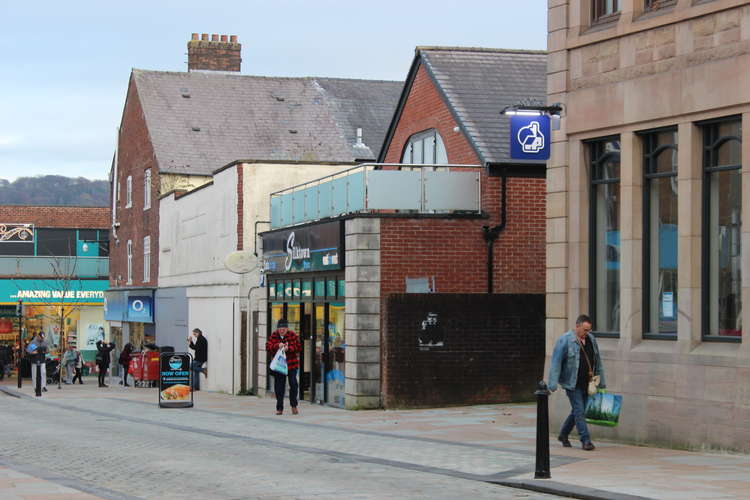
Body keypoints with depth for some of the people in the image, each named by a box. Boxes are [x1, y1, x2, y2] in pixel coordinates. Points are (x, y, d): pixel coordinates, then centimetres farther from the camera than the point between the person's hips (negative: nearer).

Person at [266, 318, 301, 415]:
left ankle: (293, 405, 9)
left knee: (293, 383, -9)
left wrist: (289, 348, -21)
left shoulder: (293, 335, -1)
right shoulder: (273, 336, 2)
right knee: (279, 386, 3)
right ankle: (279, 408, 12)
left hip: (292, 364, -1)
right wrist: (277, 346, -23)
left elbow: (298, 348, -4)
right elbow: (268, 347, -6)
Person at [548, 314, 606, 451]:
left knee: (577, 411, 12)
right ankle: (585, 440, -3)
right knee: (579, 411, -7)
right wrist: (553, 383, -19)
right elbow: (556, 362, -13)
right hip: (572, 384, -6)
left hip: (586, 384, 6)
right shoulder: (565, 340, -11)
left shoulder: (591, 339, 8)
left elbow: (597, 362, 15)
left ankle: (563, 435, 28)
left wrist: (601, 383, 15)